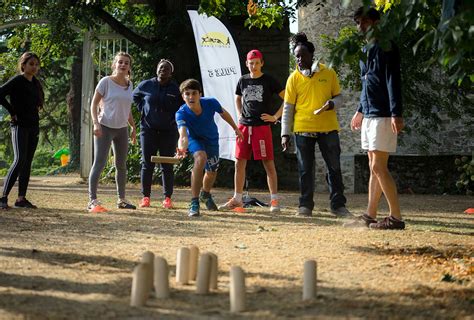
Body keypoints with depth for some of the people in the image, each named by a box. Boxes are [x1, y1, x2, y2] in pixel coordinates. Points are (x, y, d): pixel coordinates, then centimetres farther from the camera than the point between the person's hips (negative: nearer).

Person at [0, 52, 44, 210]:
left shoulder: (36, 83, 12)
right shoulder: (17, 81, -9)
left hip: (33, 127, 7)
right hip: (19, 126, -7)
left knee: (27, 163, 6)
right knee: (20, 160, -18)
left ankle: (21, 198, 10)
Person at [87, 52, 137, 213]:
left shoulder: (129, 85, 8)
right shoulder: (106, 82, -9)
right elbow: (94, 104, -7)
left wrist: (133, 127, 18)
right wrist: (96, 123, -18)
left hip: (122, 129, 6)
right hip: (105, 127, -6)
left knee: (121, 165, 14)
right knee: (99, 163, -12)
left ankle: (121, 199, 26)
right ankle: (92, 200, -14)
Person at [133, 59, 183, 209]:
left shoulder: (175, 89, -2)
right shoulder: (146, 85, 2)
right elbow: (135, 96, 21)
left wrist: (173, 117, 0)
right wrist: (143, 109, 9)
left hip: (168, 131, -1)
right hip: (148, 129, 1)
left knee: (167, 165, 1)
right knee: (147, 164, 1)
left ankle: (167, 198, 7)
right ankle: (145, 196, 7)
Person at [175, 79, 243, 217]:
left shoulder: (211, 103, -29)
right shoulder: (181, 113, -36)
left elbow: (223, 113, -6)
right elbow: (183, 135, -51)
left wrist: (235, 128, 9)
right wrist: (182, 149, -73)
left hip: (212, 139, 3)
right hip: (195, 138, -3)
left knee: (212, 172, 15)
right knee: (200, 158, -35)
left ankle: (205, 194, 53)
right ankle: (194, 202, -31)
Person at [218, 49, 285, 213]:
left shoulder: (269, 80, -2)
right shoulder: (243, 80, 11)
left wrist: (275, 117, -7)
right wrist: (240, 114, 15)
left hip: (262, 126, -5)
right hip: (244, 126, 5)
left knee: (268, 163, -4)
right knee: (239, 162, 5)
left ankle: (274, 199, 0)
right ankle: (237, 199, 12)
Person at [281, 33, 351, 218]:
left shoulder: (329, 74, 4)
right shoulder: (294, 78, 3)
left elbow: (339, 98, 10)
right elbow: (288, 108, 5)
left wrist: (332, 104, -14)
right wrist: (285, 133, 0)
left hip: (328, 128, 0)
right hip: (303, 129, 0)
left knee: (334, 167, 3)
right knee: (305, 170, 4)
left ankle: (338, 204, 9)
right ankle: (305, 206, 12)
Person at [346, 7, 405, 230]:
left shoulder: (385, 48, -10)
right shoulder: (367, 50, 17)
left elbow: (393, 81, -17)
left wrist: (396, 114, -23)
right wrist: (361, 111, 30)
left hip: (382, 117, -9)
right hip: (369, 116, 9)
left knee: (378, 167, -12)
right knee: (374, 167, 10)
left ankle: (396, 218, -9)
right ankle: (370, 216, 13)